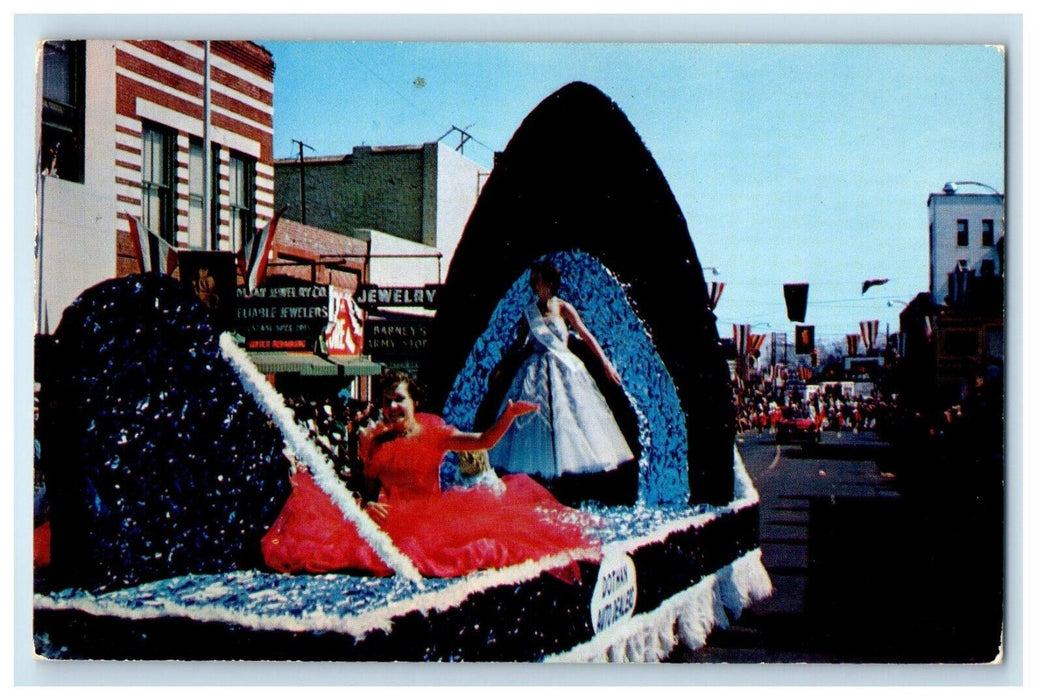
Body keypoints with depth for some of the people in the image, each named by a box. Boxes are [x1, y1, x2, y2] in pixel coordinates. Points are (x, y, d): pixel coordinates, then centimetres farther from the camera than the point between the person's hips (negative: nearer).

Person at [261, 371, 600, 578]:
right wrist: (365, 505, -14)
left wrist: (508, 416, -20)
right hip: (389, 519, 1)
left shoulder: (434, 433, 4)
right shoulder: (373, 442, 9)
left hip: (434, 515, -1)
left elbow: (482, 441, -5)